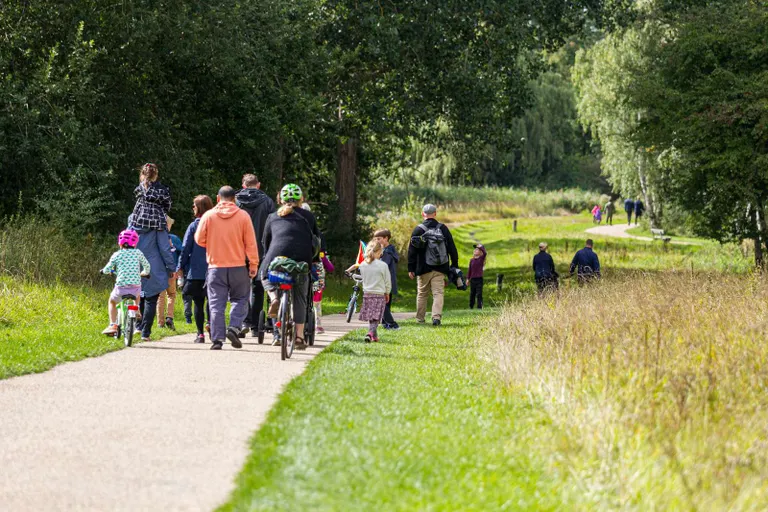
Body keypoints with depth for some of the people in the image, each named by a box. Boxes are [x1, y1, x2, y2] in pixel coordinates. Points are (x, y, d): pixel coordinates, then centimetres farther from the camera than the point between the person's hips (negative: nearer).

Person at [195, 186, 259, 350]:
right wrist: (253, 264, 3)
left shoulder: (208, 216, -2)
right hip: (239, 266, 0)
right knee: (240, 299, 14)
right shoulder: (243, 216, -2)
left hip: (216, 266, 0)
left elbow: (199, 239, 2)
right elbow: (251, 243, -2)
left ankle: (217, 338, -1)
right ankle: (234, 327, -7)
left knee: (217, 304, 4)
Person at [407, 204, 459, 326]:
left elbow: (412, 251, -3)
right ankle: (436, 317, -16)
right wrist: (455, 265, 13)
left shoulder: (418, 230, -3)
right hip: (440, 270, 1)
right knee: (438, 293, 0)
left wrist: (410, 269, 2)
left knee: (422, 294, 12)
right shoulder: (443, 228, 3)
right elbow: (452, 248, 5)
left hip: (423, 269, -1)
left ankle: (420, 318, 19)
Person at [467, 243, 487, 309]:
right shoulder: (472, 260, 8)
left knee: (479, 294, -5)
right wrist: (468, 278, 9)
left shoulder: (481, 258, -1)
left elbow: (485, 253, -21)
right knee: (472, 294, 10)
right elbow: (469, 270, 11)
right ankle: (471, 306, 20)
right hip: (472, 279, 4)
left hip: (479, 279, -3)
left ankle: (479, 306, -2)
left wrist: (480, 247, -16)